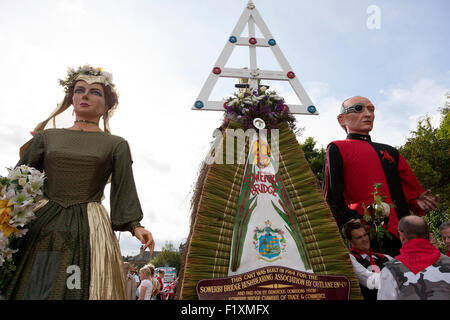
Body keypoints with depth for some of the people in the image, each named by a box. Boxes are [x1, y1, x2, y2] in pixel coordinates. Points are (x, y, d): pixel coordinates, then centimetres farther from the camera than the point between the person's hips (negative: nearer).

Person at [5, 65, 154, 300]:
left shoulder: (116, 145, 6)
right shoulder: (46, 137, 13)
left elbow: (124, 190, 2)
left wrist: (135, 226, -11)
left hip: (88, 230, -2)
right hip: (39, 227, 2)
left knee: (75, 290, -3)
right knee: (27, 289, 2)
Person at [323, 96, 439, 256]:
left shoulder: (390, 151, 25)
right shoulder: (337, 148, 5)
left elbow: (411, 188, 23)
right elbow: (332, 196, -5)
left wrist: (419, 202, 0)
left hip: (403, 234, 6)